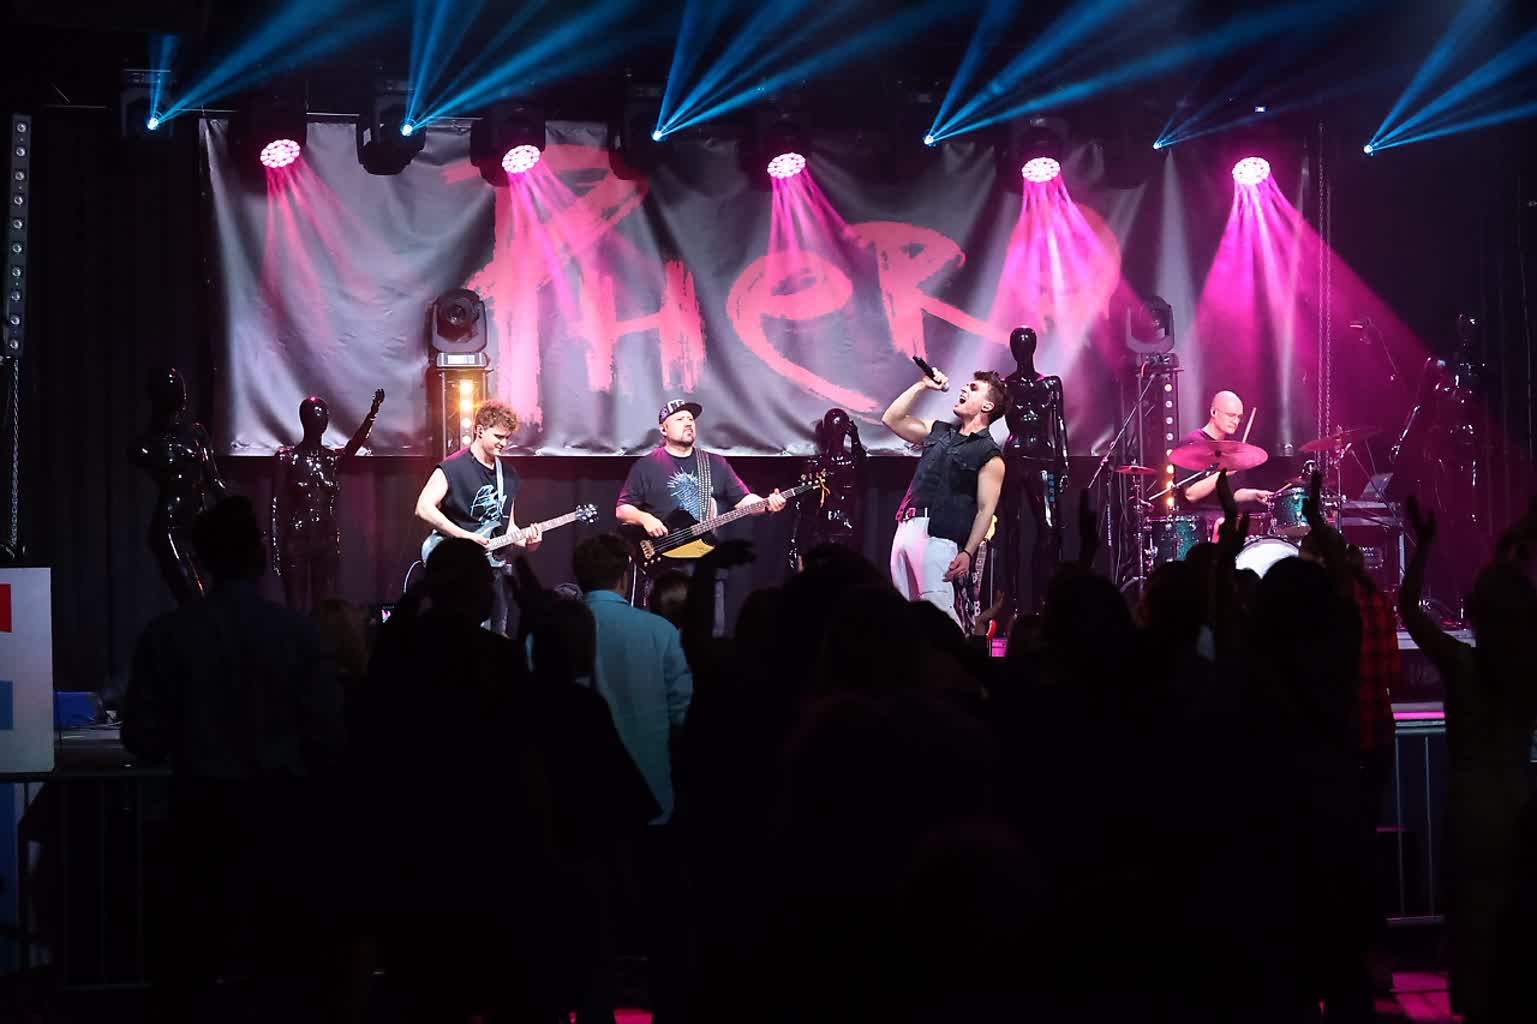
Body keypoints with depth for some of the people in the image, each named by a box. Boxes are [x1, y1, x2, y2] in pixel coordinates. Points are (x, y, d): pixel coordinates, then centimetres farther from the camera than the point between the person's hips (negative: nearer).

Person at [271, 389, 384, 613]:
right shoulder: (286, 458, -1)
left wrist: (372, 414, -26)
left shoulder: (334, 459, 9)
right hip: (295, 542, -3)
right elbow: (277, 506, -3)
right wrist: (276, 548, -10)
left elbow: (356, 443, -10)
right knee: (298, 609, -4)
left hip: (328, 542, 4)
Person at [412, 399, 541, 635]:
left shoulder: (508, 474, 14)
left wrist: (526, 542, -1)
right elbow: (424, 508, -18)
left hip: (495, 568, 7)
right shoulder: (453, 468, -8)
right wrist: (466, 537, -22)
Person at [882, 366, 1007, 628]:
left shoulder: (989, 455, -2)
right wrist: (922, 386, 16)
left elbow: (985, 510, -8)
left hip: (937, 537, -7)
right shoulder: (939, 432, 19)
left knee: (937, 609, -16)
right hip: (907, 528, 7)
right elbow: (891, 419, 22)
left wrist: (968, 553, -17)